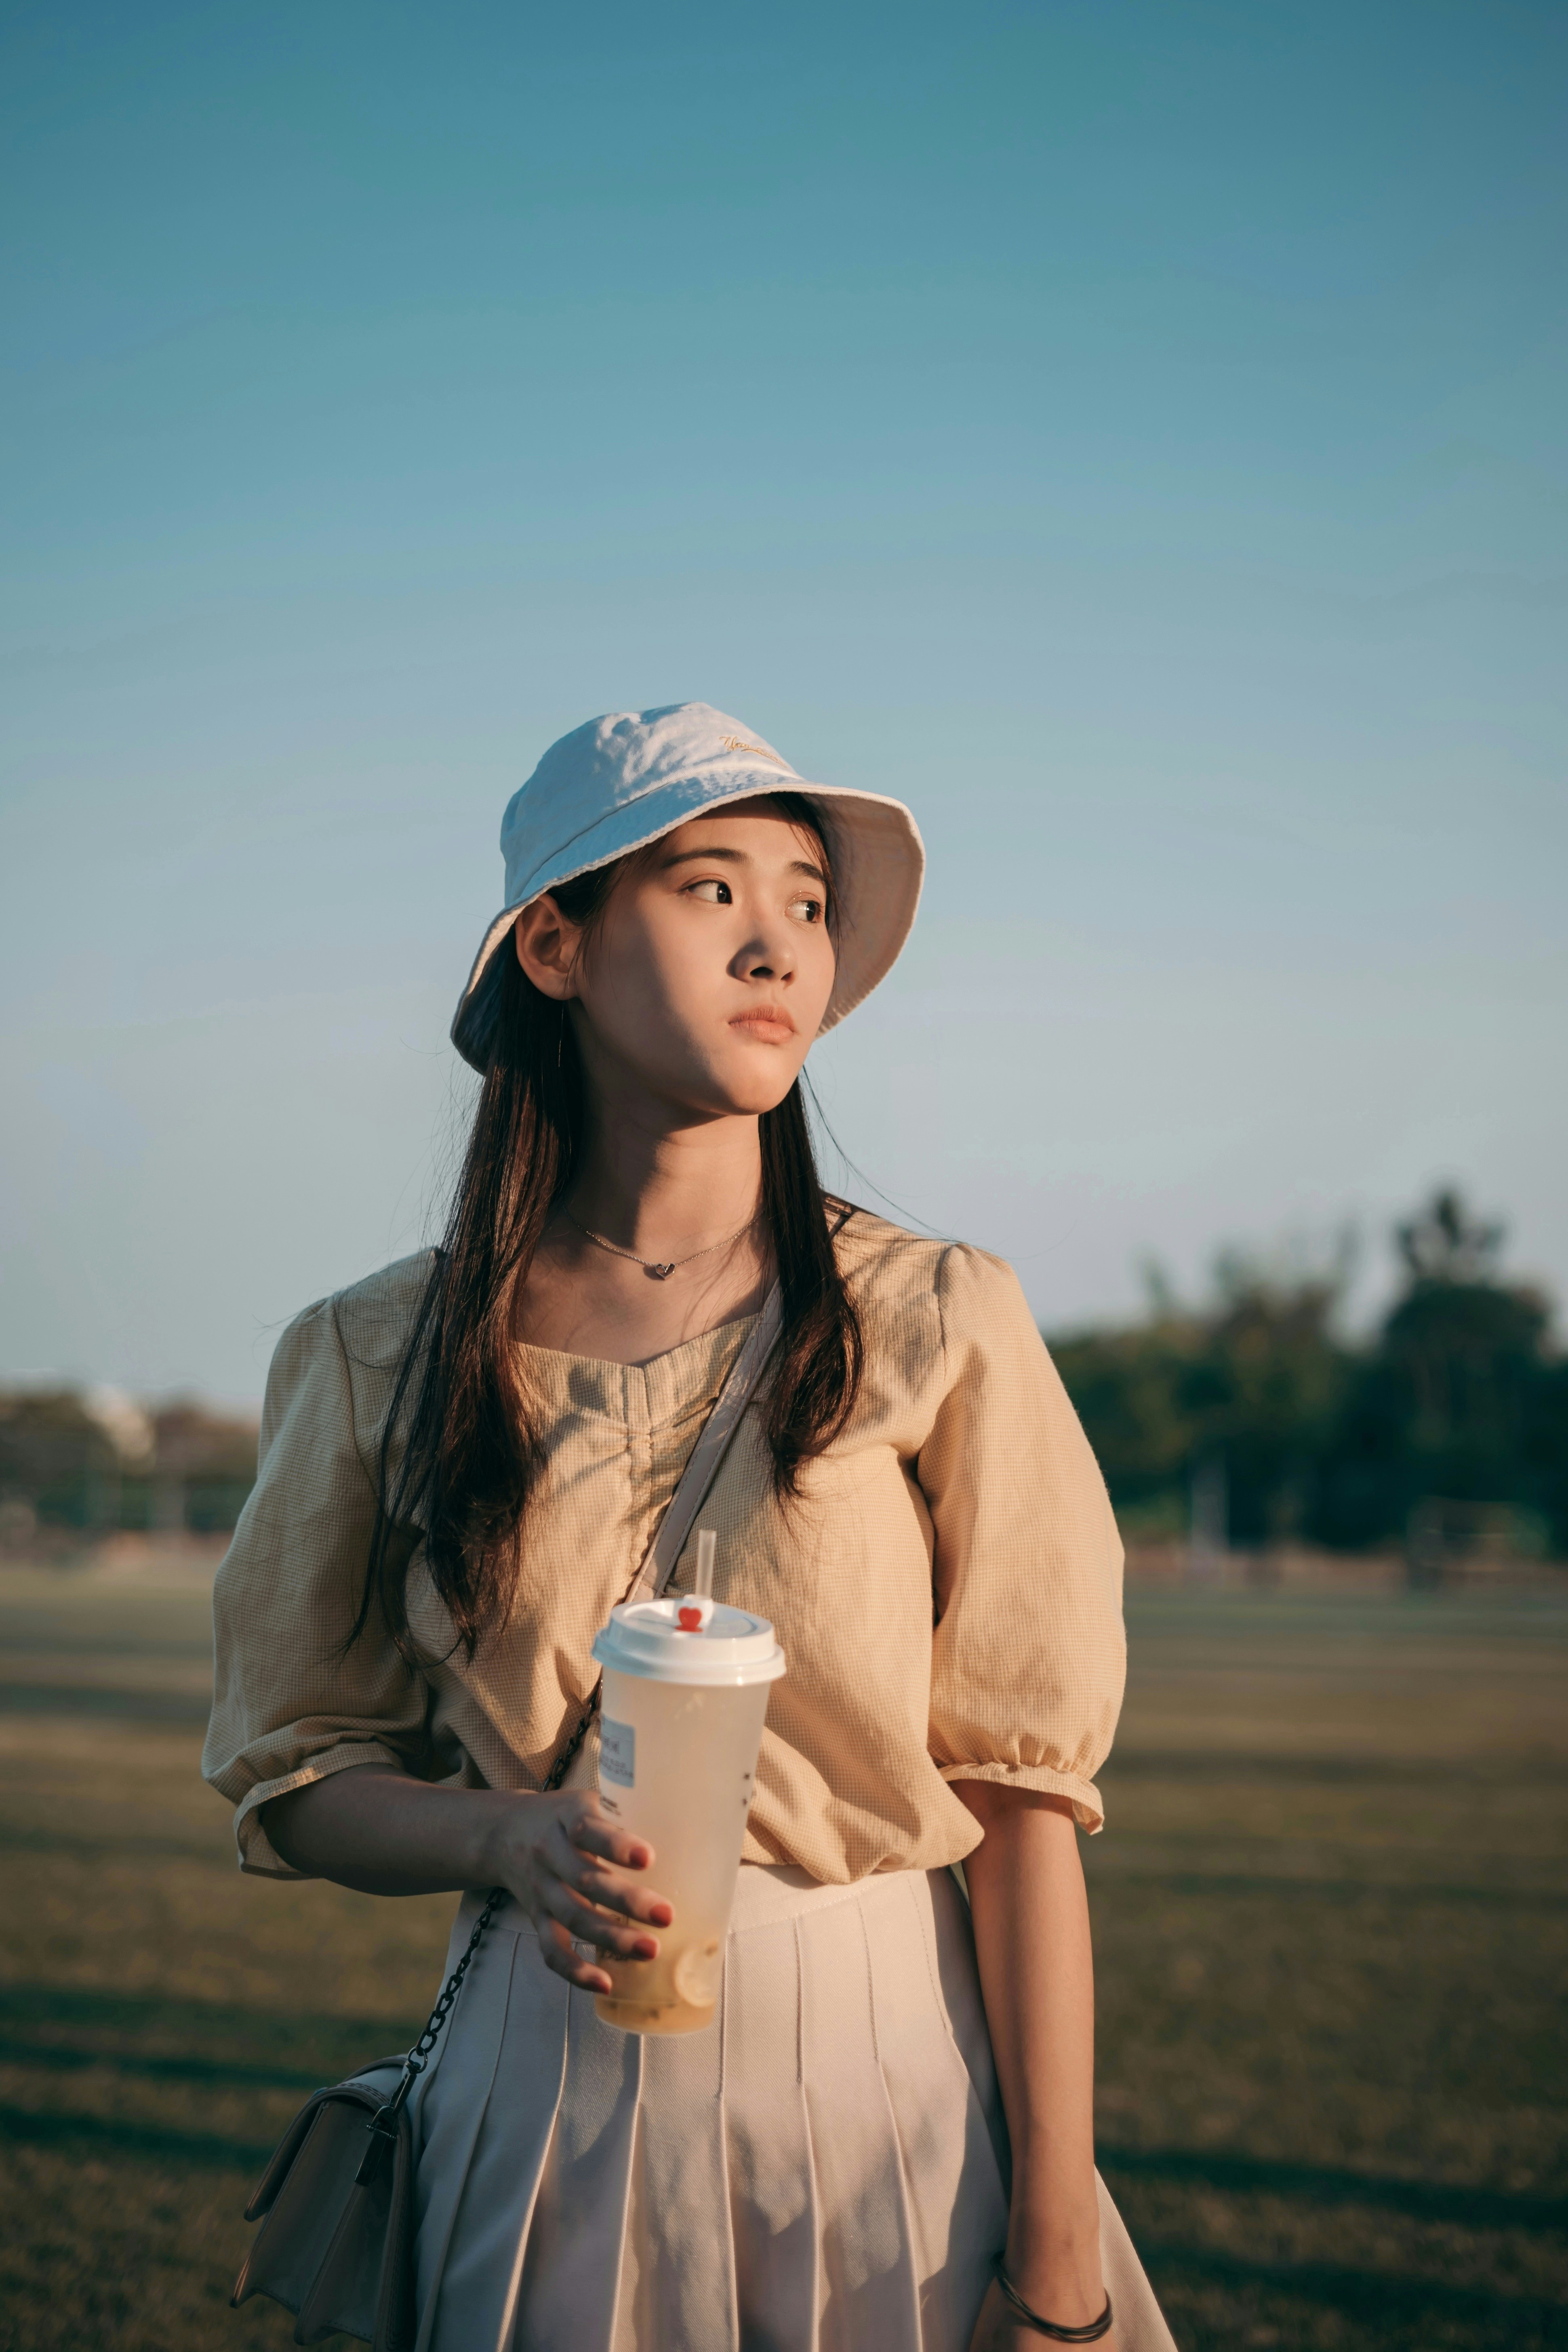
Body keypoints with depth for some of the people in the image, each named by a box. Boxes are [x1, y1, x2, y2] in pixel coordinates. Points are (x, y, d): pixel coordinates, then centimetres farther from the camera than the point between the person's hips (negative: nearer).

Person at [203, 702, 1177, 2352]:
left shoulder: (935, 1326, -6)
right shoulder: (376, 1362, -2)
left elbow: (1021, 1794, -8)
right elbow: (295, 1774, 6)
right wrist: (511, 1839, -15)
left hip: (896, 2077, -1)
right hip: (552, 2105, 1)